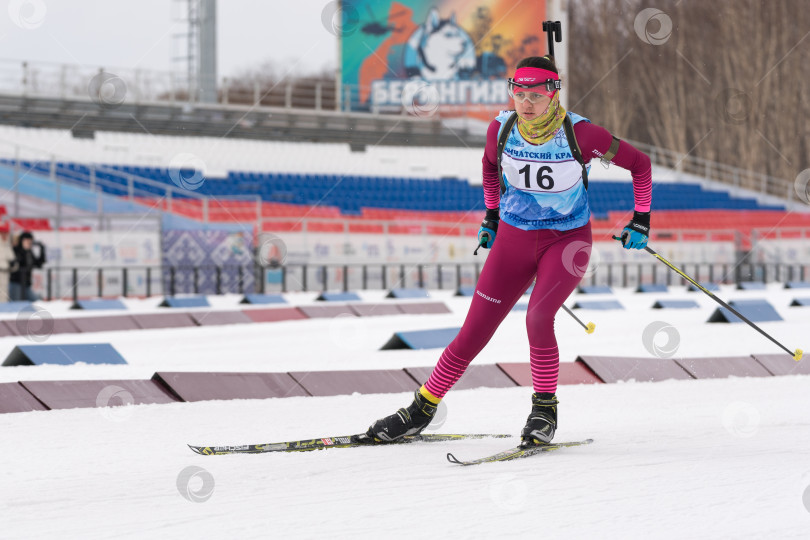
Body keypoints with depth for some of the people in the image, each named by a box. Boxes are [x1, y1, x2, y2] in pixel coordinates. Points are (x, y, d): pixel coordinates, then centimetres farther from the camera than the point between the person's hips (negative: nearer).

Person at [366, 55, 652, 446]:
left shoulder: (580, 134, -19)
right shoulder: (501, 128, -10)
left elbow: (639, 164, -6)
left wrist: (641, 219, -5)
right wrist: (491, 215, 19)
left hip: (567, 241, -3)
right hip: (513, 240, 3)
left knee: (538, 318, -27)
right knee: (473, 334, 3)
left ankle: (545, 410, -9)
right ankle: (423, 408, 20)